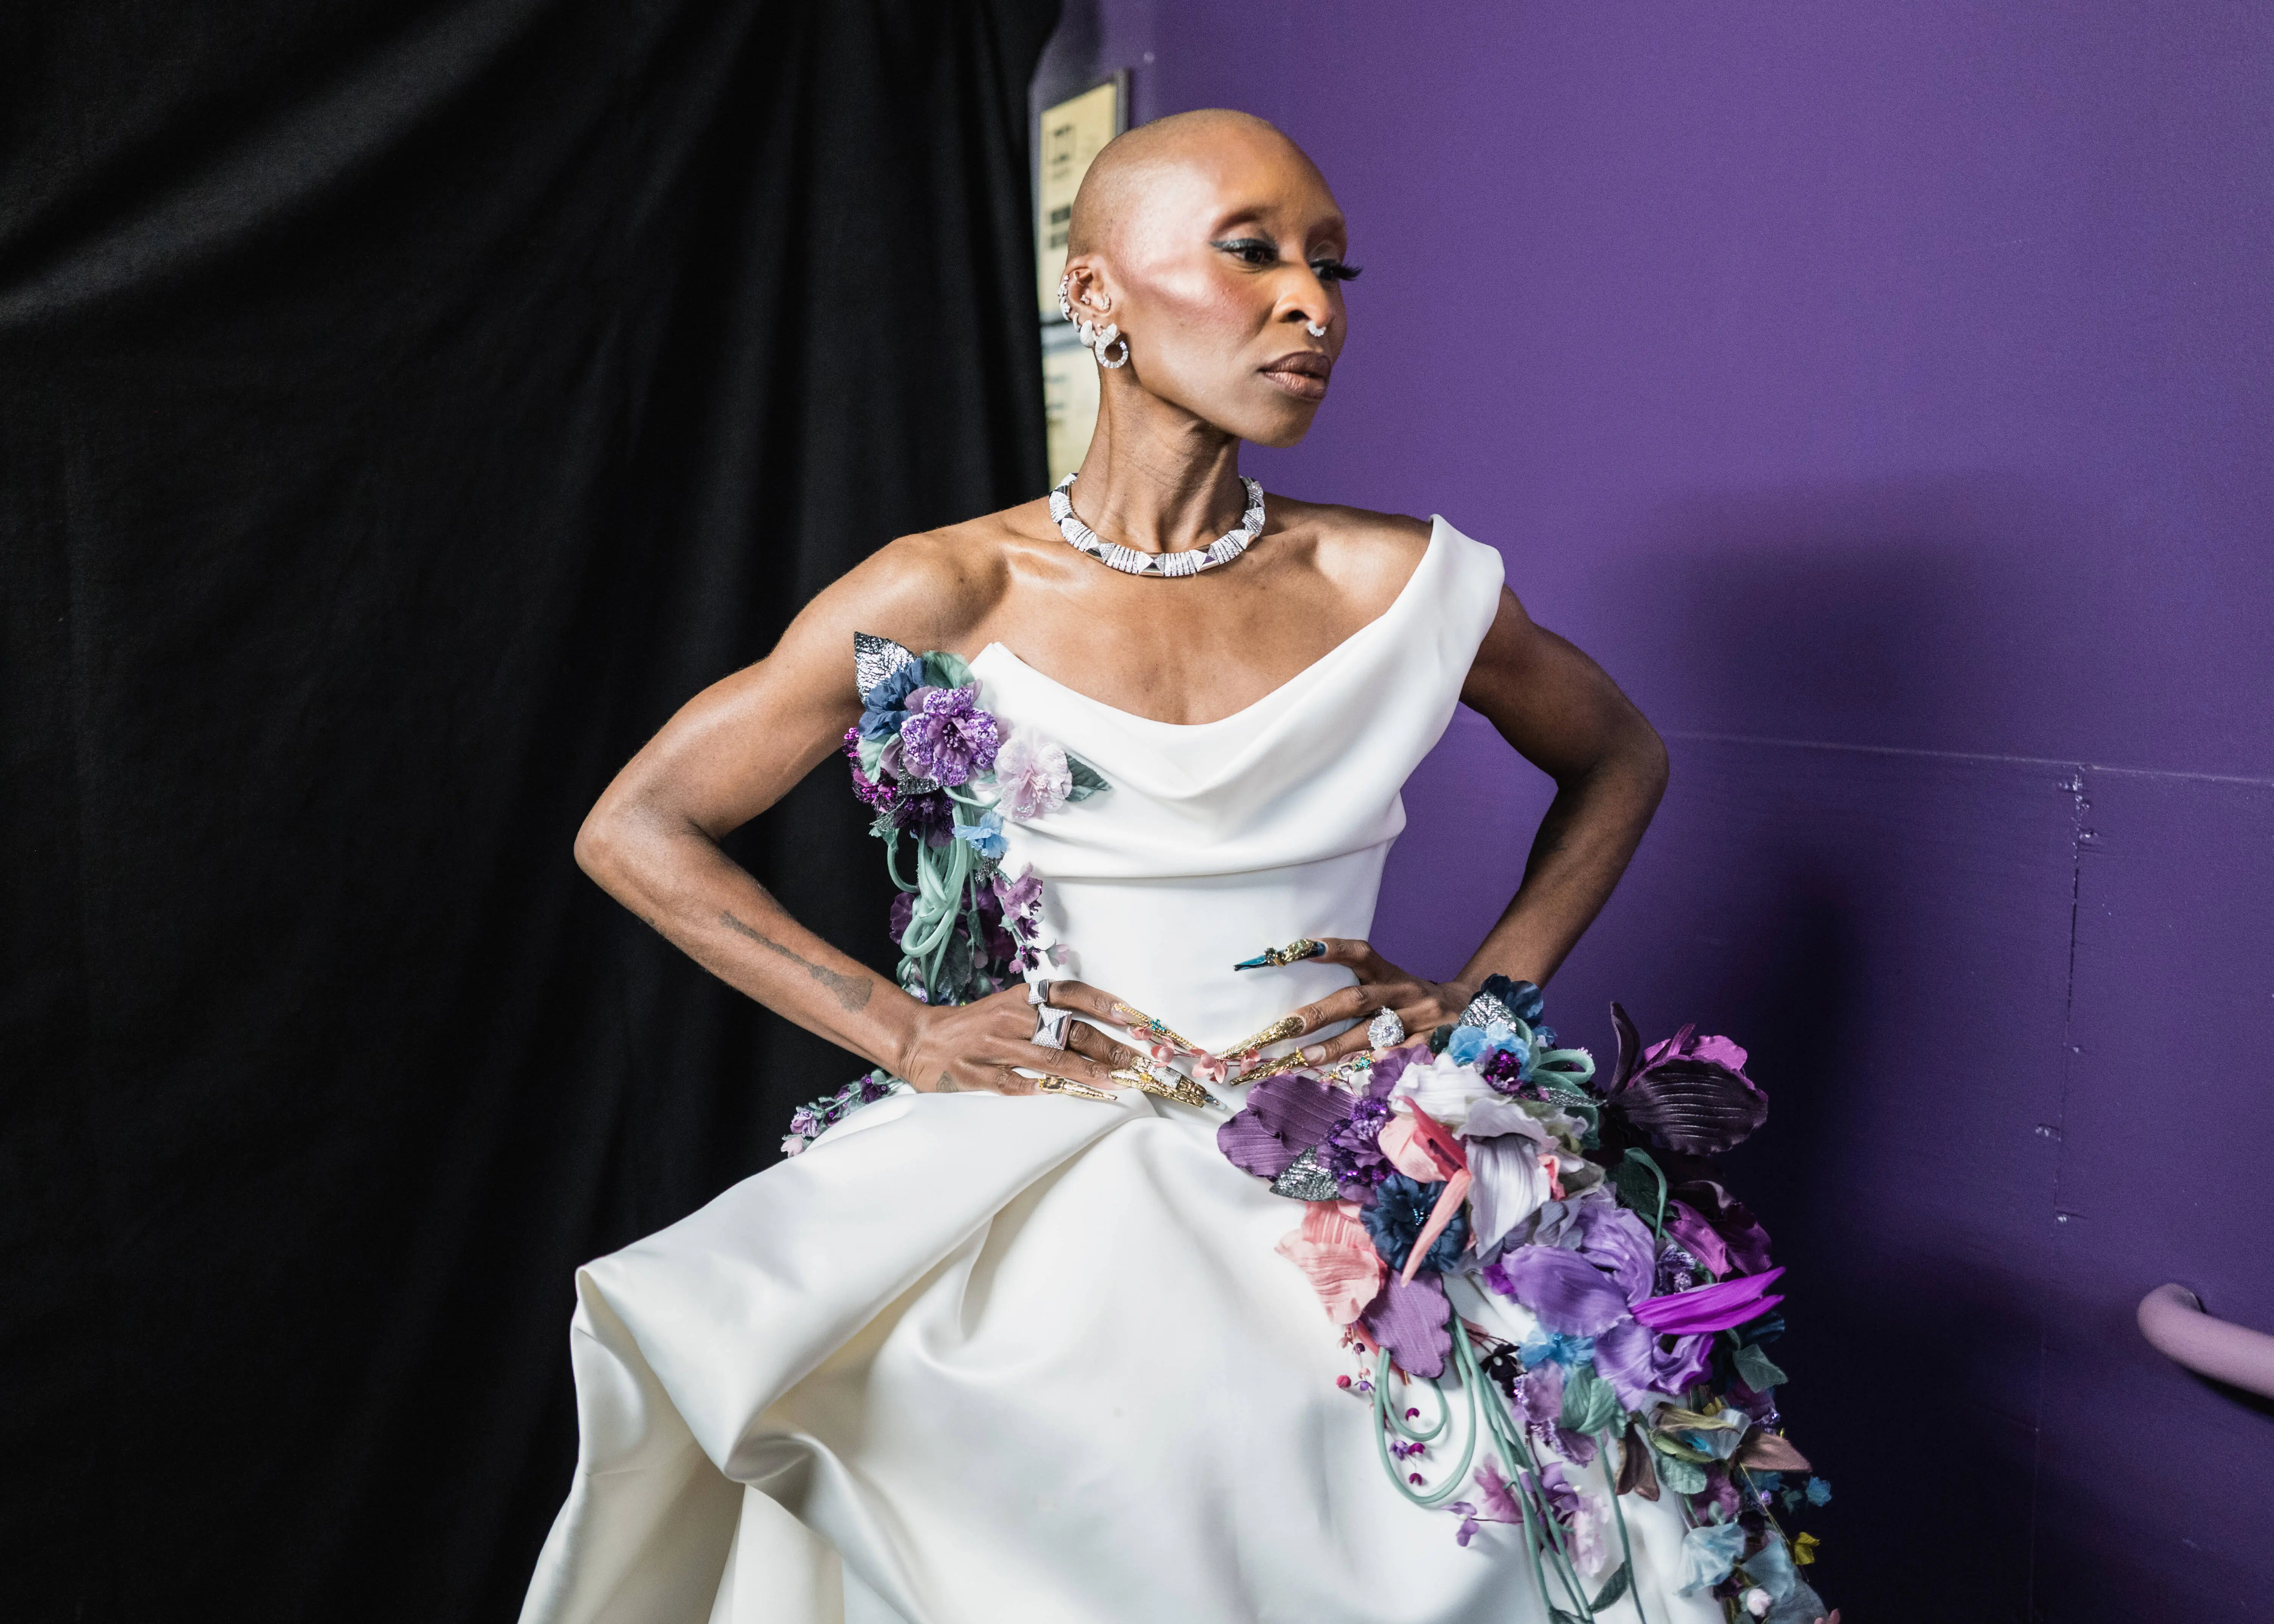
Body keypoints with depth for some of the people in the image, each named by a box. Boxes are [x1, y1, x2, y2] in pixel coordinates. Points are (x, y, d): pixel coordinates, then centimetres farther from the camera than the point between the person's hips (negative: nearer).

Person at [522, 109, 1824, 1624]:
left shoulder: (1403, 586, -3)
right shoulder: (947, 598, -7)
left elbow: (1620, 759, 17)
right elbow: (634, 830, 1)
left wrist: (1484, 1001, 5)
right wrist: (905, 1032, -6)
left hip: (1339, 1218, 1)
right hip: (1035, 1219, -1)